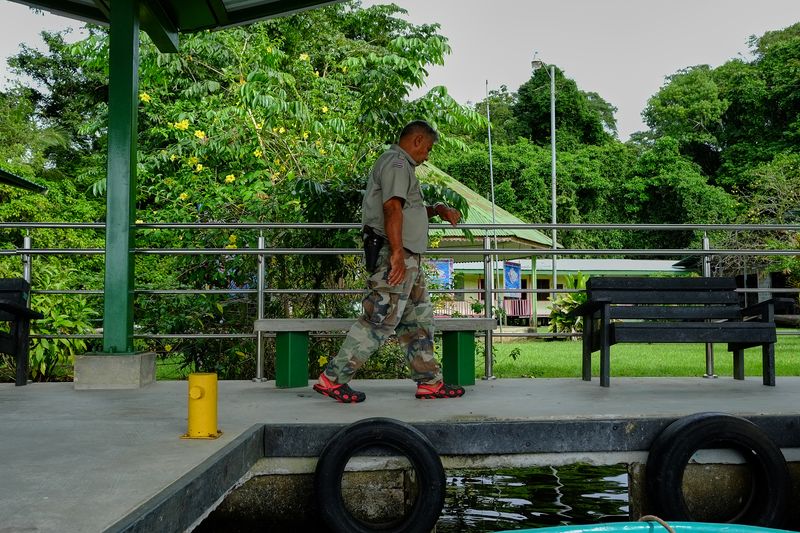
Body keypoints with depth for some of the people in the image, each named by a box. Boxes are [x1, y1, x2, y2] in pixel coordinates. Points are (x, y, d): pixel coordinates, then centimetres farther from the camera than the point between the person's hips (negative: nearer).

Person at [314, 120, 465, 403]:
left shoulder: (401, 165, 25)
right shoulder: (396, 163, -9)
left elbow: (410, 208, 33)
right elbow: (392, 207, -22)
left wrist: (438, 209, 15)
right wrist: (397, 253, -30)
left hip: (408, 258, 11)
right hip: (396, 256, -11)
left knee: (420, 320, 12)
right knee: (380, 320, -10)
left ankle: (429, 382, 18)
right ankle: (332, 378, -5)